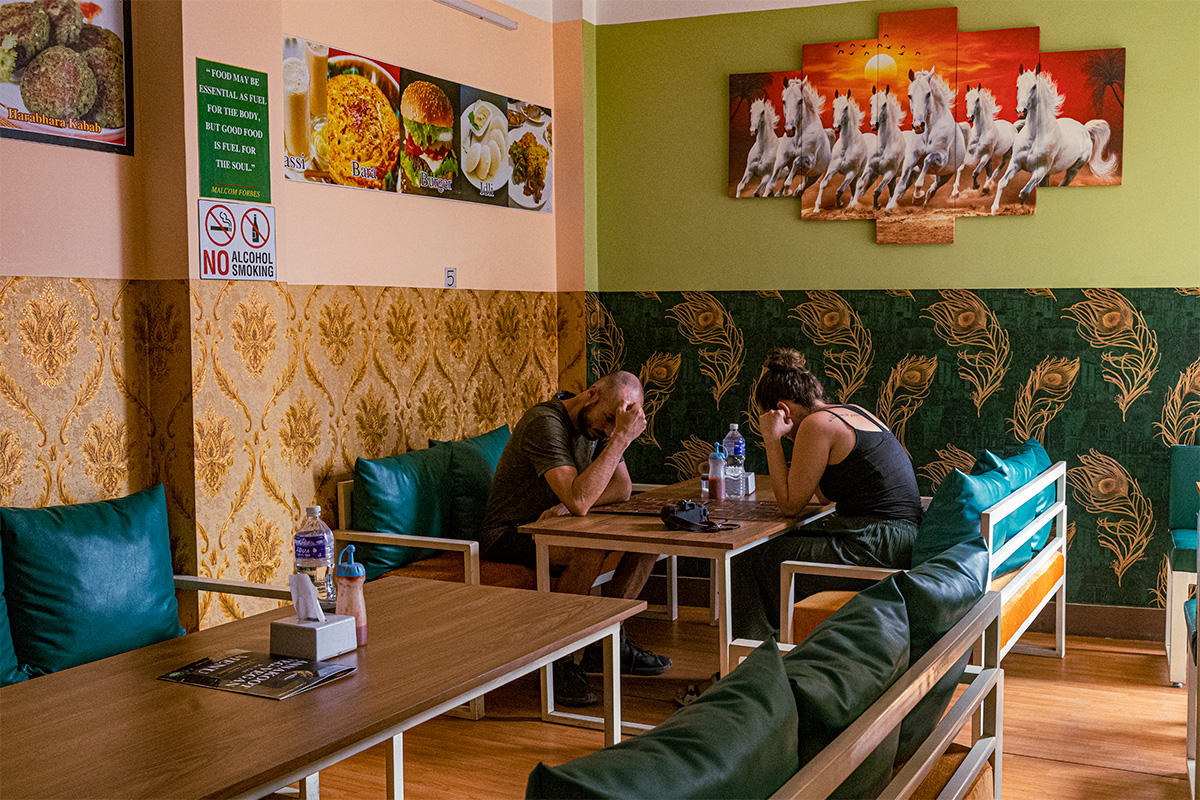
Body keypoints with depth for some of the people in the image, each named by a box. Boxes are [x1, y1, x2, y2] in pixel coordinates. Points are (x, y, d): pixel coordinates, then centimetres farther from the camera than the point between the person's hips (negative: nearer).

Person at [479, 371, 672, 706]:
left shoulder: (597, 424, 2)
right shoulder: (546, 423, -26)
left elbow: (622, 487, -1)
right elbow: (579, 500, -36)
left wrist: (569, 505, -21)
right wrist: (621, 438, -34)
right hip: (509, 536, -9)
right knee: (590, 550, -36)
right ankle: (555, 660, -19)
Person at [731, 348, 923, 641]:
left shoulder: (817, 424, -11)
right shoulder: (854, 413, 16)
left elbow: (790, 504, -8)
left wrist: (772, 438, -3)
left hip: (875, 548, -10)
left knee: (750, 560, 0)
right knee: (780, 543, 21)